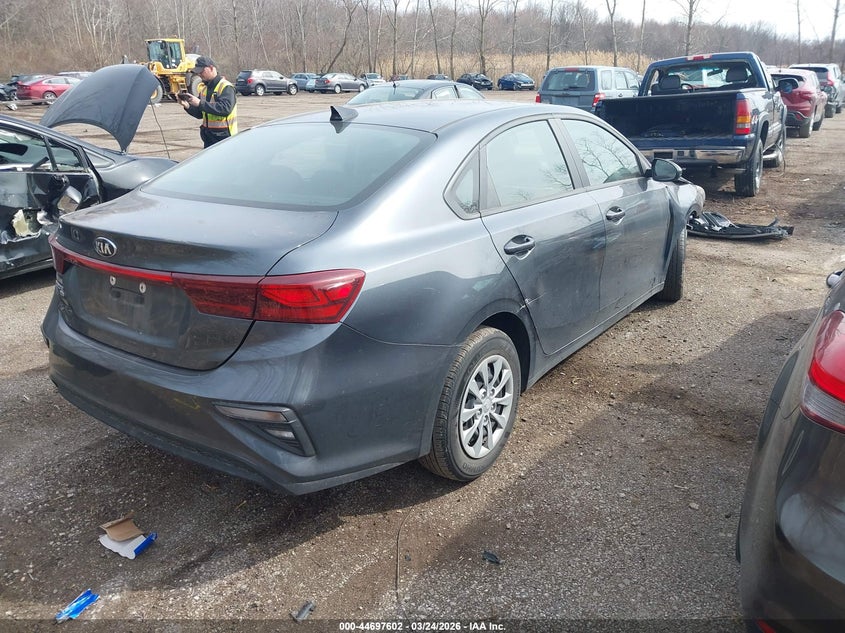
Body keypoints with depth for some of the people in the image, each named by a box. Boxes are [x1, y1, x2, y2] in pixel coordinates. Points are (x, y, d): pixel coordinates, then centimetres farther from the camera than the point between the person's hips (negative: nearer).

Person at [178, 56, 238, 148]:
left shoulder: (226, 87, -11)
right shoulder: (204, 88, 15)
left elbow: (225, 108, -27)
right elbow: (199, 114, 18)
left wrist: (200, 103, -28)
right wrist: (187, 106, -2)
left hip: (223, 137, -8)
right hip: (208, 136, 8)